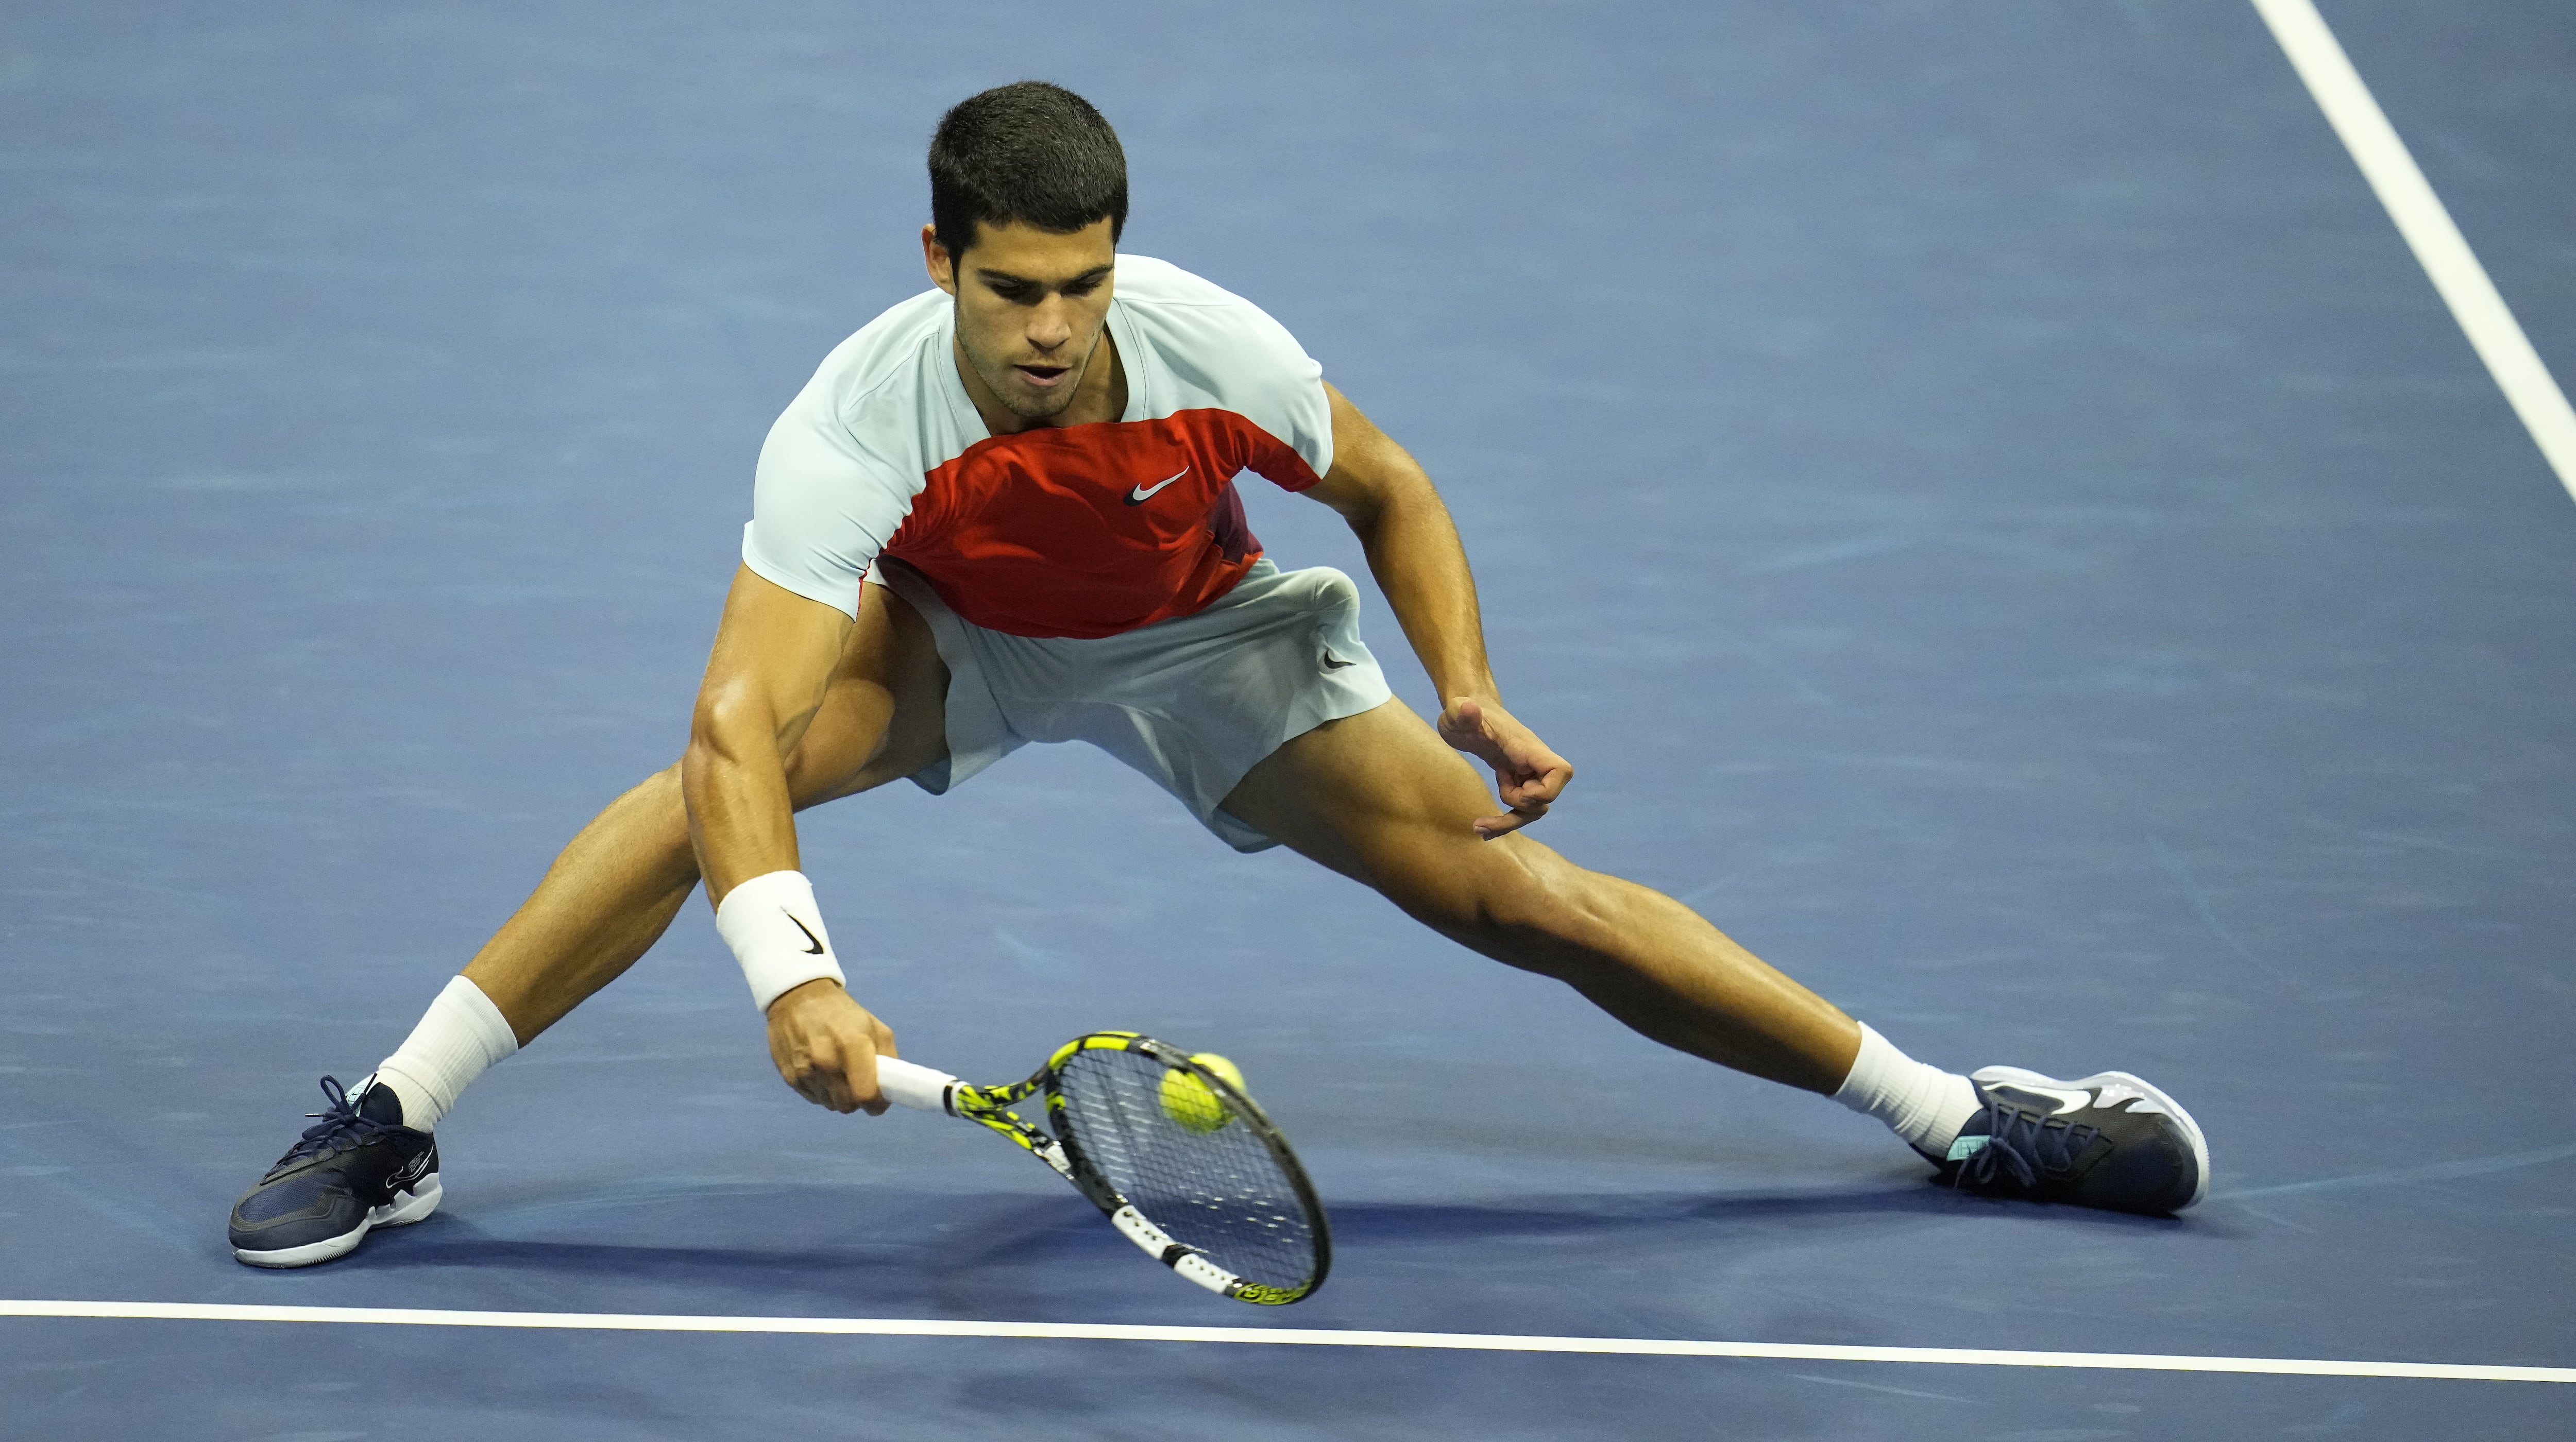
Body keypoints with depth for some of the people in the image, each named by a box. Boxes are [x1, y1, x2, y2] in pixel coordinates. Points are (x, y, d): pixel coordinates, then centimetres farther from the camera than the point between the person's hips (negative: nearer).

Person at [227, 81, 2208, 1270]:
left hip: (1198, 639, 1)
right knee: (731, 769, -32)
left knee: (1511, 888, -10)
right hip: (957, 635, -1)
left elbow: (1388, 491, -6)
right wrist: (791, 976, -60)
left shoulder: (1210, 348, -30)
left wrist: (1470, 690, -16)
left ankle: (1967, 1117, 1)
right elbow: (738, 730, -46)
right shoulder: (856, 430, -36)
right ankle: (393, 1125, -22)